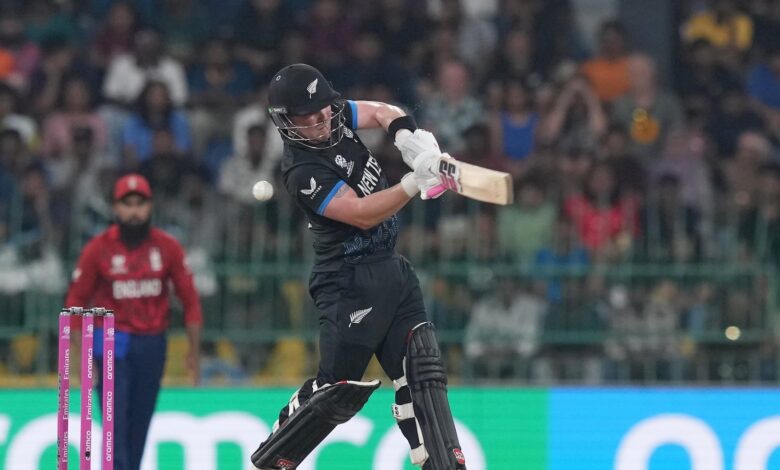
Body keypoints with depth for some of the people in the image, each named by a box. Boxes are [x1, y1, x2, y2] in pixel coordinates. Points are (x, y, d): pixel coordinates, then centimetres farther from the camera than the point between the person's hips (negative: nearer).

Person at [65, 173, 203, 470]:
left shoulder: (168, 247, 0)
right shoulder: (98, 249, -5)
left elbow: (189, 299, 5)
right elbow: (76, 300, -1)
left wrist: (194, 352, 4)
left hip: (153, 343, 2)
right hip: (113, 343, -2)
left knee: (139, 424, 7)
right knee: (116, 420, -11)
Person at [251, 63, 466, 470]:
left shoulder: (334, 117, 2)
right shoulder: (302, 172, -21)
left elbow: (382, 113, 11)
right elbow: (361, 214, -26)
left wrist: (406, 137, -11)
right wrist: (415, 183, -36)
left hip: (391, 268, 8)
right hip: (349, 282, -8)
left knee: (421, 371, 0)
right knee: (338, 389, -5)